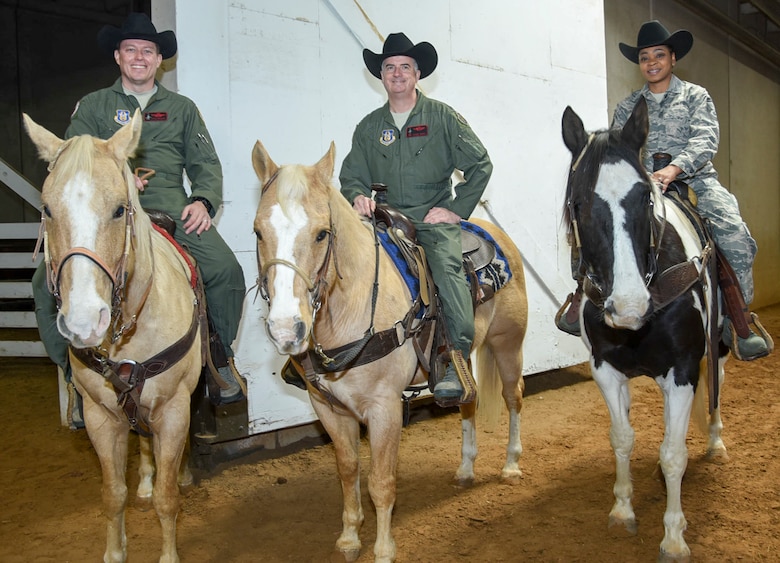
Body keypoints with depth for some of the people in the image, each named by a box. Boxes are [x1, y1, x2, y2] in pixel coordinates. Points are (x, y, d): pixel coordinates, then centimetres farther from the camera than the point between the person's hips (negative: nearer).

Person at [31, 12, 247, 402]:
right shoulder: (92, 106, 18)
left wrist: (203, 201, -6)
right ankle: (72, 367, -2)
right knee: (49, 280, -21)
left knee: (226, 269, -23)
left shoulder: (182, 108, 21)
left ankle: (221, 360, -2)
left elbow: (206, 164, 14)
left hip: (171, 210, 0)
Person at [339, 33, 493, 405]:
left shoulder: (443, 117, 8)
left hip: (434, 218, -3)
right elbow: (351, 175, 18)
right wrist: (358, 197, -7)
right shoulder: (369, 127, 16)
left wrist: (457, 209, -4)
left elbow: (480, 164, 6)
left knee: (447, 263, -32)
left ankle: (457, 363, -35)